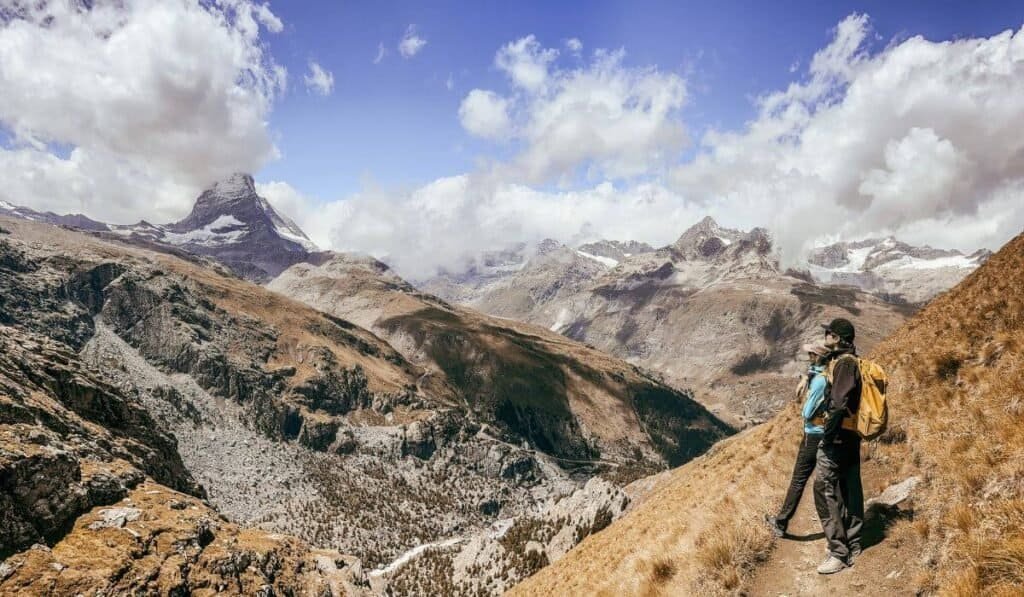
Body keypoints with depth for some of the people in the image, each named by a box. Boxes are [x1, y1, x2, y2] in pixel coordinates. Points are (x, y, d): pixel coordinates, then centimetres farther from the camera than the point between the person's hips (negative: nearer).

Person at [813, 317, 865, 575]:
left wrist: (828, 435, -22)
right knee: (849, 489, 15)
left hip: (838, 437, -11)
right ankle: (852, 545, 25)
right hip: (850, 437, 11)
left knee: (824, 489, -9)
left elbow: (839, 404, -24)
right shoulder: (847, 361, 13)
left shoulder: (844, 363, -17)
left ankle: (839, 552, -6)